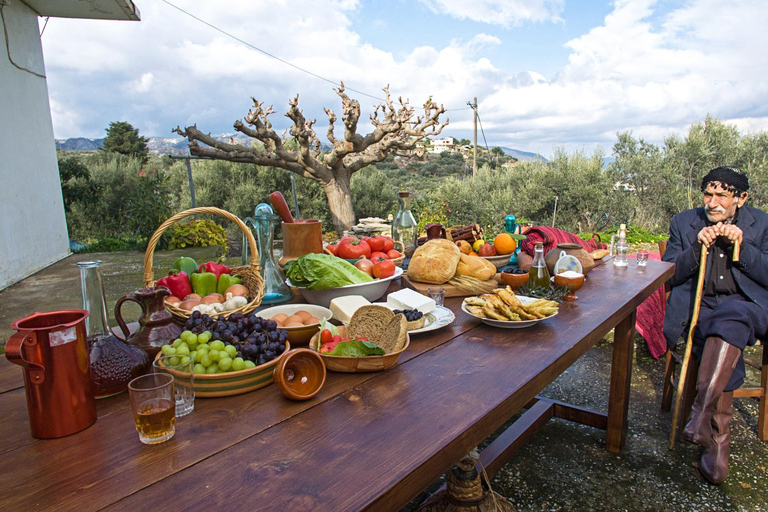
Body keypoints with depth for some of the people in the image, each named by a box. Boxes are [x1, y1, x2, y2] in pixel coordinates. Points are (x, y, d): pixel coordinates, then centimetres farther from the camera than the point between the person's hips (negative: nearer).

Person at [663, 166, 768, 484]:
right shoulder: (684, 222, 10)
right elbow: (669, 276, 5)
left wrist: (741, 245, -11)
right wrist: (697, 247, -11)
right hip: (700, 305, 1)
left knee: (728, 319, -38)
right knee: (727, 350, -31)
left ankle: (702, 410, -40)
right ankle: (718, 437, -25)